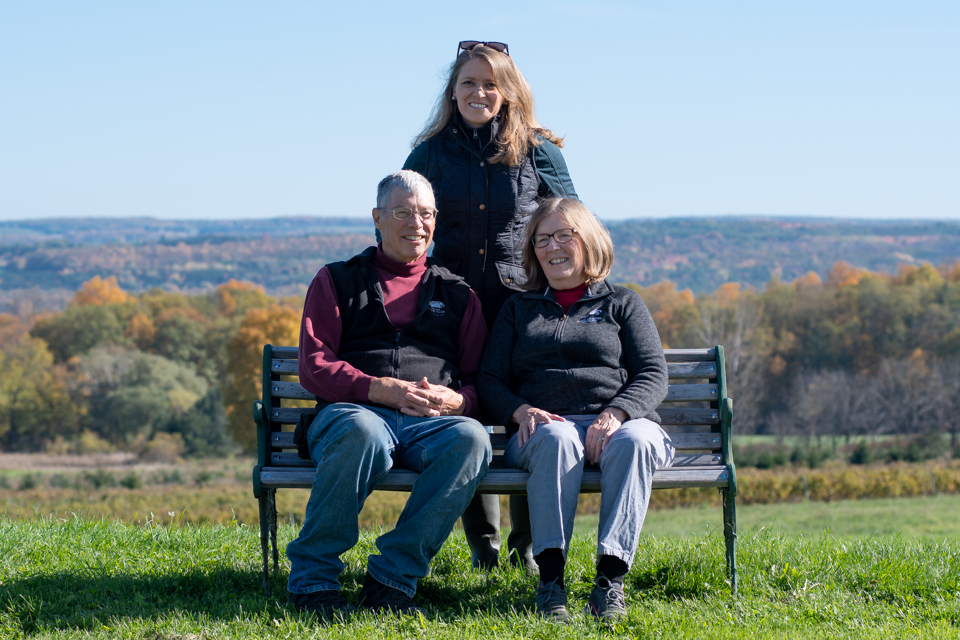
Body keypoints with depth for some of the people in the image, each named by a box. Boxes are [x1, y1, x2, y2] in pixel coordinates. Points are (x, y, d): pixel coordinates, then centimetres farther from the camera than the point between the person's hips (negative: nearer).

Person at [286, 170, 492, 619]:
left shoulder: (456, 294, 24)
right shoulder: (337, 281, 18)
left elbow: (480, 379, 18)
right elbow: (314, 368, 5)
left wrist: (453, 400, -8)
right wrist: (384, 389, -12)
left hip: (433, 423, 2)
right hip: (353, 409, -2)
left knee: (471, 438, -35)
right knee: (363, 434, -40)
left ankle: (392, 576, -28)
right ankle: (311, 577, -25)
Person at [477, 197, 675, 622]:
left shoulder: (622, 305, 22)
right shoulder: (518, 309, 26)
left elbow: (653, 377, 9)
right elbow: (489, 381, 17)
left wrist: (614, 415, -13)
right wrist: (522, 411, -7)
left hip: (620, 423, 0)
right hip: (544, 425, 0)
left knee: (633, 441, -37)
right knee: (557, 440, -37)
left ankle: (610, 577, -44)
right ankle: (551, 579, -44)